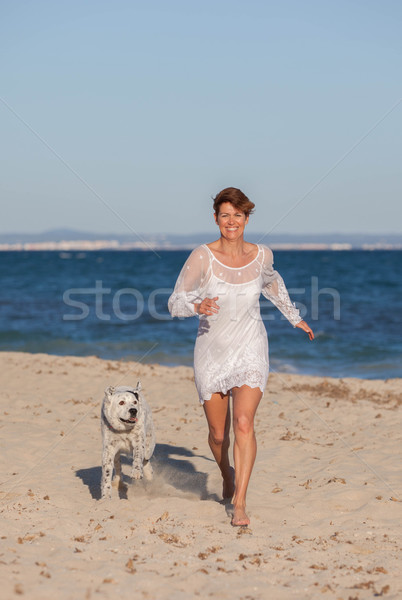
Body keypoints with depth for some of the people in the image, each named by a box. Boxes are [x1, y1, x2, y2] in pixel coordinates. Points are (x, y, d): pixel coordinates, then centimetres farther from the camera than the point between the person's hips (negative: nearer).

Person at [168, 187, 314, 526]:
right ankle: (227, 475, 43)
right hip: (212, 351, 0)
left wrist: (294, 317, 28)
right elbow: (175, 303, -13)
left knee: (244, 424, -18)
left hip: (250, 351, 0)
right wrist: (198, 307, -34)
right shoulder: (202, 257, -14)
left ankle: (240, 503, -14)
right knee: (218, 434, 11)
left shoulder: (262, 255, -5)